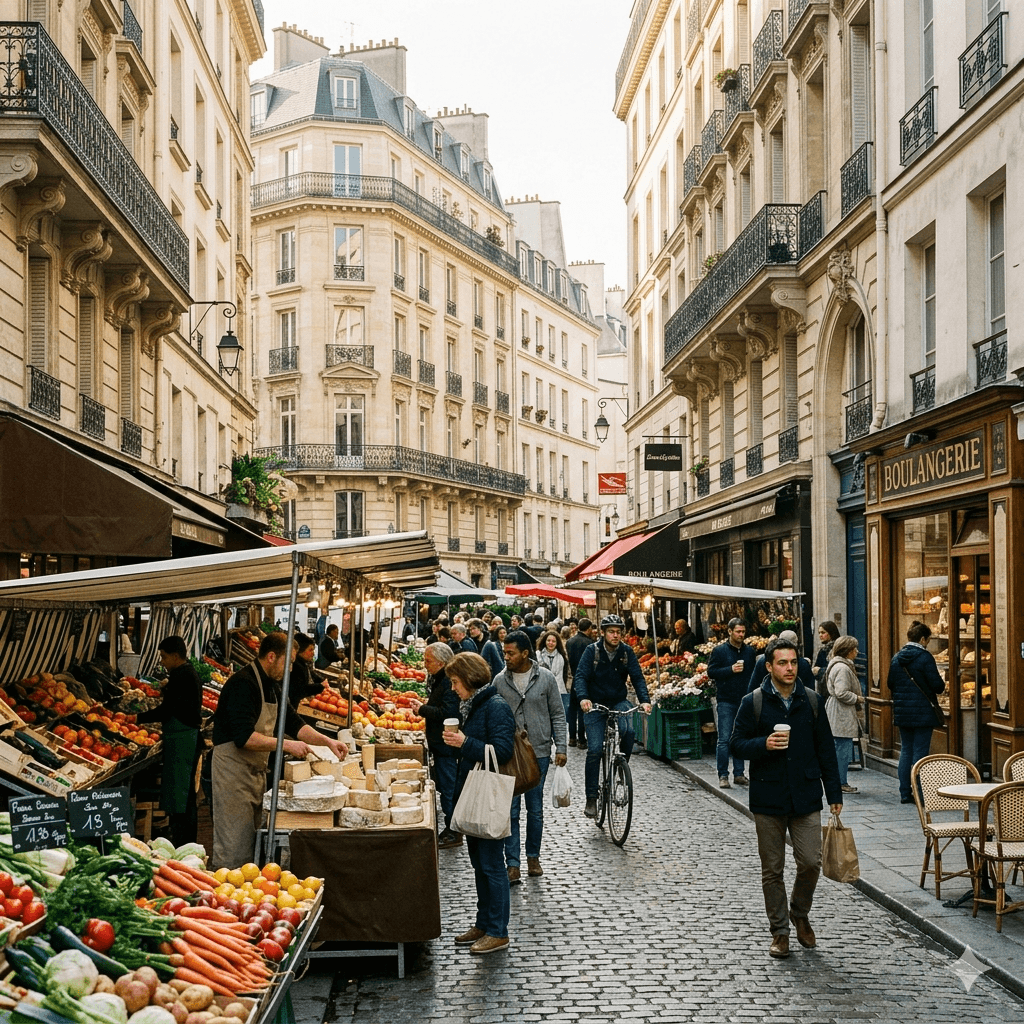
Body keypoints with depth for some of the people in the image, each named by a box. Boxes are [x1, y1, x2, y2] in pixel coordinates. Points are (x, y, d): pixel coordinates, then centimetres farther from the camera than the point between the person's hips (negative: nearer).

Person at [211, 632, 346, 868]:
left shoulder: (271, 686, 12)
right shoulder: (243, 684, -19)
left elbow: (293, 723, 18)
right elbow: (244, 737, -27)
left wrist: (327, 741, 6)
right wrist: (286, 745, -26)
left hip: (257, 769, 10)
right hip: (233, 767, -10)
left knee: (252, 840, 13)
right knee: (234, 845, -7)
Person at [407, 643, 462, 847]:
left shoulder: (449, 683, -20)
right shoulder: (440, 680, 14)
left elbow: (447, 713, -27)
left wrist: (422, 709, -17)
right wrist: (423, 705, 8)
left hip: (447, 746, -11)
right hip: (440, 745, 11)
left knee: (448, 787, -4)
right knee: (444, 786, 16)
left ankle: (453, 832, 4)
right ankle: (451, 829, 24)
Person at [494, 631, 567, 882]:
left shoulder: (545, 678, -2)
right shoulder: (500, 681, 0)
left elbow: (557, 714, 3)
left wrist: (560, 747, -3)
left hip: (539, 753, 0)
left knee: (535, 809, 10)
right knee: (511, 810, -2)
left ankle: (533, 856, 26)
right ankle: (512, 864, 2)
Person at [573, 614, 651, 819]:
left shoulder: (626, 652, -4)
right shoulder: (592, 651, -10)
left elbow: (637, 677, -8)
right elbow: (580, 676, -18)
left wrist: (645, 700, -25)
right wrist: (583, 698, -36)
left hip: (618, 703, 2)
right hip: (595, 705, -2)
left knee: (628, 731, -28)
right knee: (594, 750, -9)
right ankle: (591, 798, 0)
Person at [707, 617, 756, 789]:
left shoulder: (749, 651, 10)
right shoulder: (719, 650, -2)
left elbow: (755, 673, 15)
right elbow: (711, 672, -6)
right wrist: (731, 669, -17)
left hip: (745, 701, 4)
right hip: (726, 701, -4)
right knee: (724, 739, -5)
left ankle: (739, 774, 16)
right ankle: (723, 775, -1)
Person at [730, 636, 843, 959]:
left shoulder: (811, 701, 6)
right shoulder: (753, 702, -1)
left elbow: (825, 748, 10)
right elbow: (737, 744, 0)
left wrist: (834, 793, 8)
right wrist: (764, 744, -20)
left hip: (806, 796, 2)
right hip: (768, 798, -1)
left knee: (810, 862, -3)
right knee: (772, 869, 4)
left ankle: (800, 914, 24)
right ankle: (779, 931, 18)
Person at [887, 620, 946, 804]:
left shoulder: (896, 657, 5)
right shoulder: (924, 657, -14)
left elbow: (890, 683, 10)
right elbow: (937, 685, -13)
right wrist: (942, 683, 9)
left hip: (901, 711, 6)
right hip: (922, 712, -6)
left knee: (906, 750, 11)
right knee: (920, 751, -1)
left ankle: (905, 794, 12)